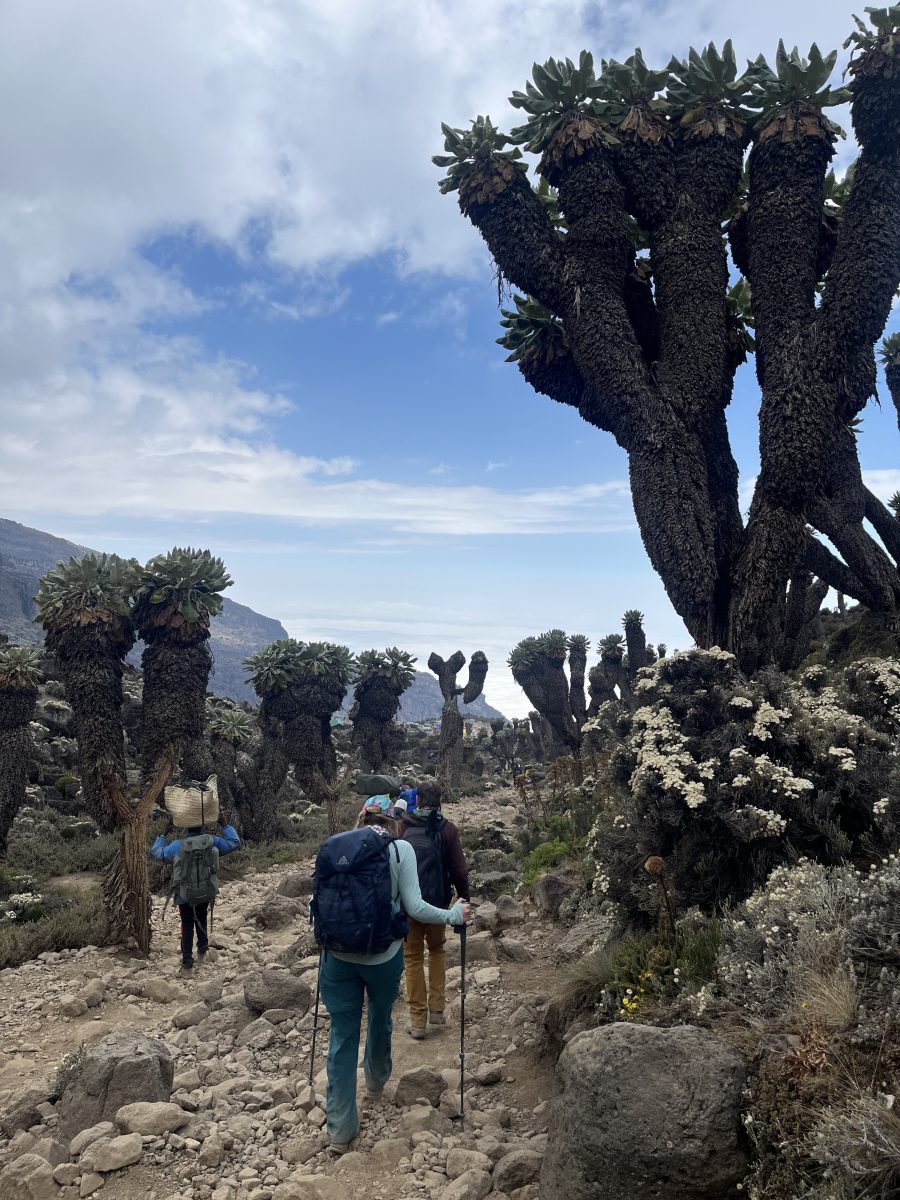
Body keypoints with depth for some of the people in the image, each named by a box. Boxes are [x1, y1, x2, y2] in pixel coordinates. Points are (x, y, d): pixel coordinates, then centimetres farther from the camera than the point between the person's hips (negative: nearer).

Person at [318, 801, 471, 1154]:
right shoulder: (400, 849, -7)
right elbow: (414, 907, -10)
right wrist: (454, 915, 4)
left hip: (338, 955, 1)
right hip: (383, 956, -1)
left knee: (342, 1035, 10)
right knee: (380, 1019, 25)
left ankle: (340, 1130, 15)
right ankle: (376, 1082, 50)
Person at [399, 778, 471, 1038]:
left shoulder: (402, 826, -4)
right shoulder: (447, 829, -6)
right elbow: (458, 869, -5)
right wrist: (465, 899, 7)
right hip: (437, 900, 1)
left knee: (413, 957, 11)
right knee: (437, 949, 23)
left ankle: (418, 1021, 12)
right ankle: (437, 1009, 18)